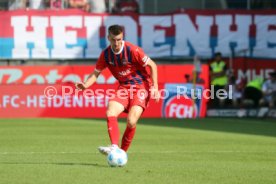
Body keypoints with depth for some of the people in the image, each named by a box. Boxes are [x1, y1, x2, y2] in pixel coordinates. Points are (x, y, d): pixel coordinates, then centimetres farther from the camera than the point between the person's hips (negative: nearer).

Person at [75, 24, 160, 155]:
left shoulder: (132, 50, -18)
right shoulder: (106, 54, -2)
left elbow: (152, 65, -10)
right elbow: (96, 73, 7)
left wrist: (155, 88, -16)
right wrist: (85, 85, -13)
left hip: (141, 85, -5)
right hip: (124, 87, 5)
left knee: (131, 122, -20)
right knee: (110, 113, -20)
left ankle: (122, 152, -3)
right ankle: (114, 147, -27)